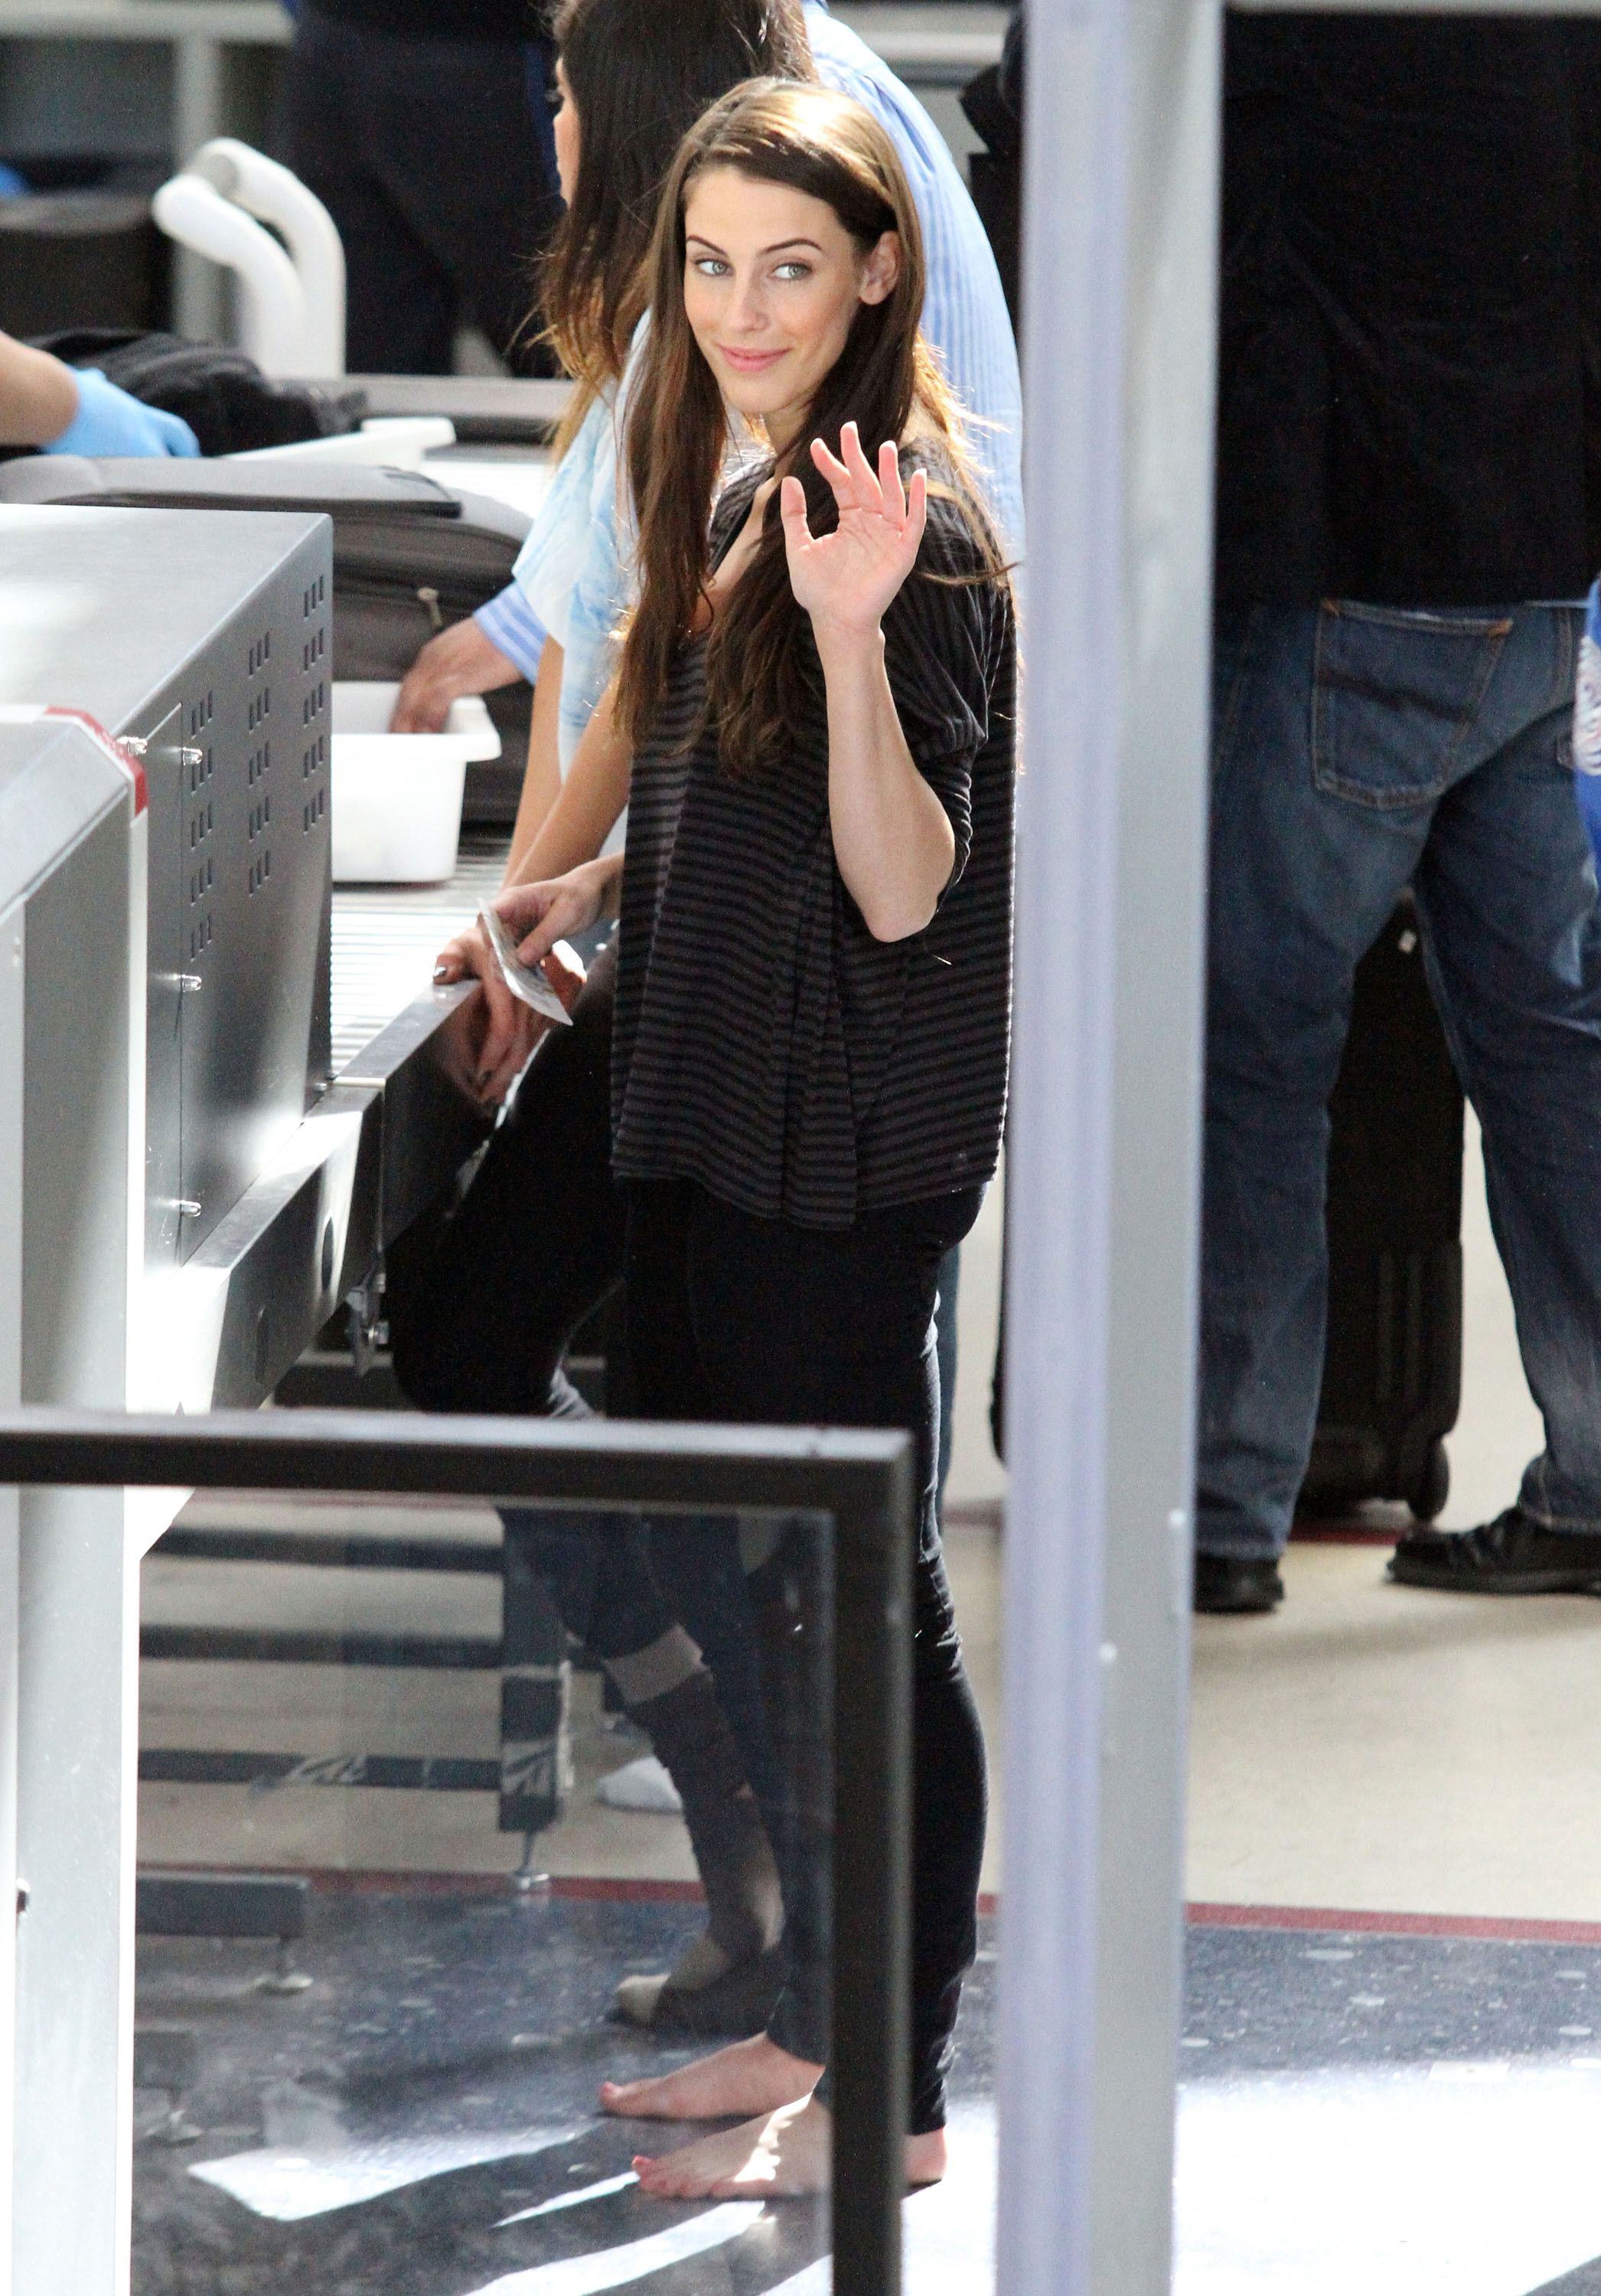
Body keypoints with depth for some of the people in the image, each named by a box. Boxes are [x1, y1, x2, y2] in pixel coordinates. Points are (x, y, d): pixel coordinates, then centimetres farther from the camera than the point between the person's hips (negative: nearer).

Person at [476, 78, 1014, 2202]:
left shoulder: (910, 530, -16)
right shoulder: (759, 497, 12)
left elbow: (902, 887, -22)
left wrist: (853, 633, -33)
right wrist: (609, 886, 18)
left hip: (854, 1144, -9)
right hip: (729, 1113, 10)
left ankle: (893, 2094, 3)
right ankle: (815, 2022, 25)